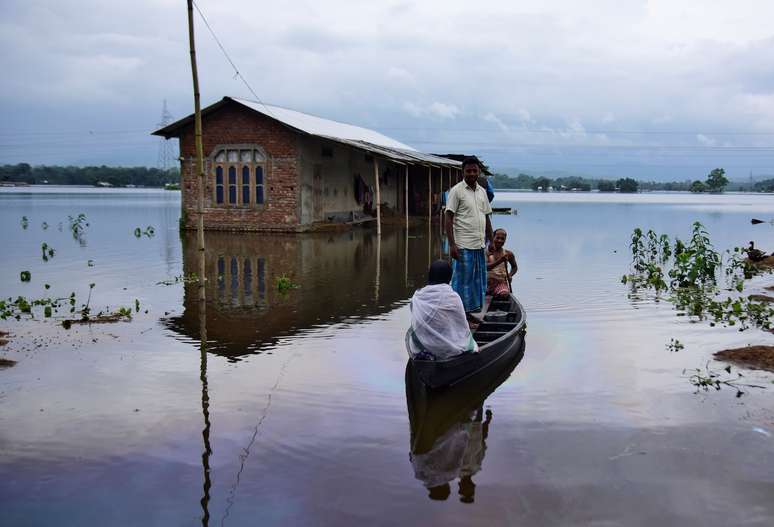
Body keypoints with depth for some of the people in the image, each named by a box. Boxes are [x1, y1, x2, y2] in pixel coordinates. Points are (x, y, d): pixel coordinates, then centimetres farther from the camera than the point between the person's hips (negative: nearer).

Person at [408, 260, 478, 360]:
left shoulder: (417, 297, -5)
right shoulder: (453, 297, -14)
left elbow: (415, 325, 3)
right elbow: (463, 327, -5)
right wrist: (473, 345, 12)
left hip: (420, 349, 1)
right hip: (446, 349, -1)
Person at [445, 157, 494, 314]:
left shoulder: (482, 191, 14)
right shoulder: (457, 190, -5)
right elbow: (449, 218, -9)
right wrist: (452, 244, -16)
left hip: (480, 245, 7)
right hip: (463, 246, -6)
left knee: (479, 280, 11)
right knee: (462, 281, -3)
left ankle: (476, 310, 21)